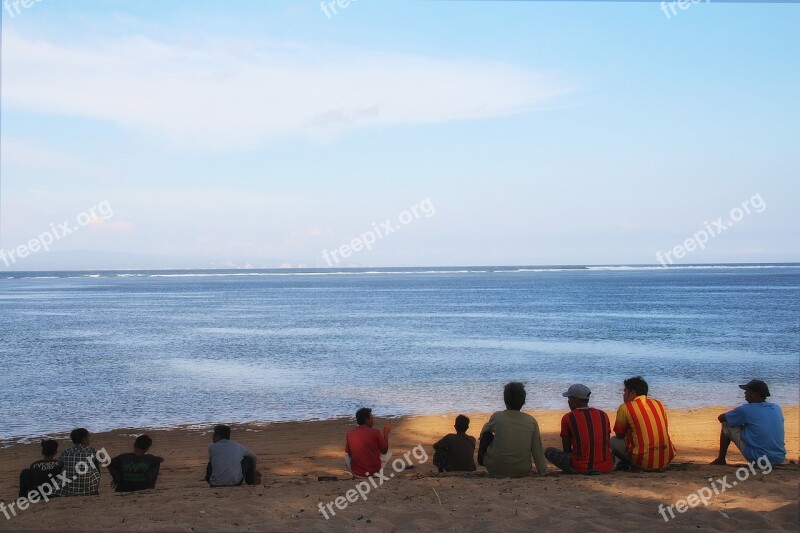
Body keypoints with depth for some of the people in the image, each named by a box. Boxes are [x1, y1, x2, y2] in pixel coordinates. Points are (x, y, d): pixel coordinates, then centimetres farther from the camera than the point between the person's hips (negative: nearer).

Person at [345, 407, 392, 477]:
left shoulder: (350, 433, -4)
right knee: (388, 453, 25)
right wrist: (386, 433, 11)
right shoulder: (376, 432, -11)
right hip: (374, 470, -2)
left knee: (346, 456, 33)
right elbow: (384, 451, 2)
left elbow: (348, 453, 8)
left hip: (356, 473, 2)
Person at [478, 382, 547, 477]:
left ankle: (482, 459, 37)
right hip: (522, 472, 2)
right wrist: (543, 472, 8)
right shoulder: (531, 421, -8)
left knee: (486, 435, 18)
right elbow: (538, 451, -4)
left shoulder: (497, 417, -10)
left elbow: (484, 431, 13)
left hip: (496, 470, -2)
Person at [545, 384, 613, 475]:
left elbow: (566, 449, 5)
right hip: (606, 467, 4)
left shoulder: (567, 418, -1)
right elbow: (608, 445, 17)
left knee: (549, 451, 15)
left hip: (580, 468, -4)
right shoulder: (603, 415, 9)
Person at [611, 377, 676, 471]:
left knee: (613, 441, 14)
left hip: (644, 461, -5)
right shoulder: (658, 404, 12)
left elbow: (620, 436, 6)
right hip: (666, 460, 5)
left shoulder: (625, 408, -3)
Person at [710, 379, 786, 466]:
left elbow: (721, 418, 6)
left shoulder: (745, 410, -9)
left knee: (727, 424, 8)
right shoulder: (777, 408, 7)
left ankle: (721, 460, 16)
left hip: (758, 459, -5)